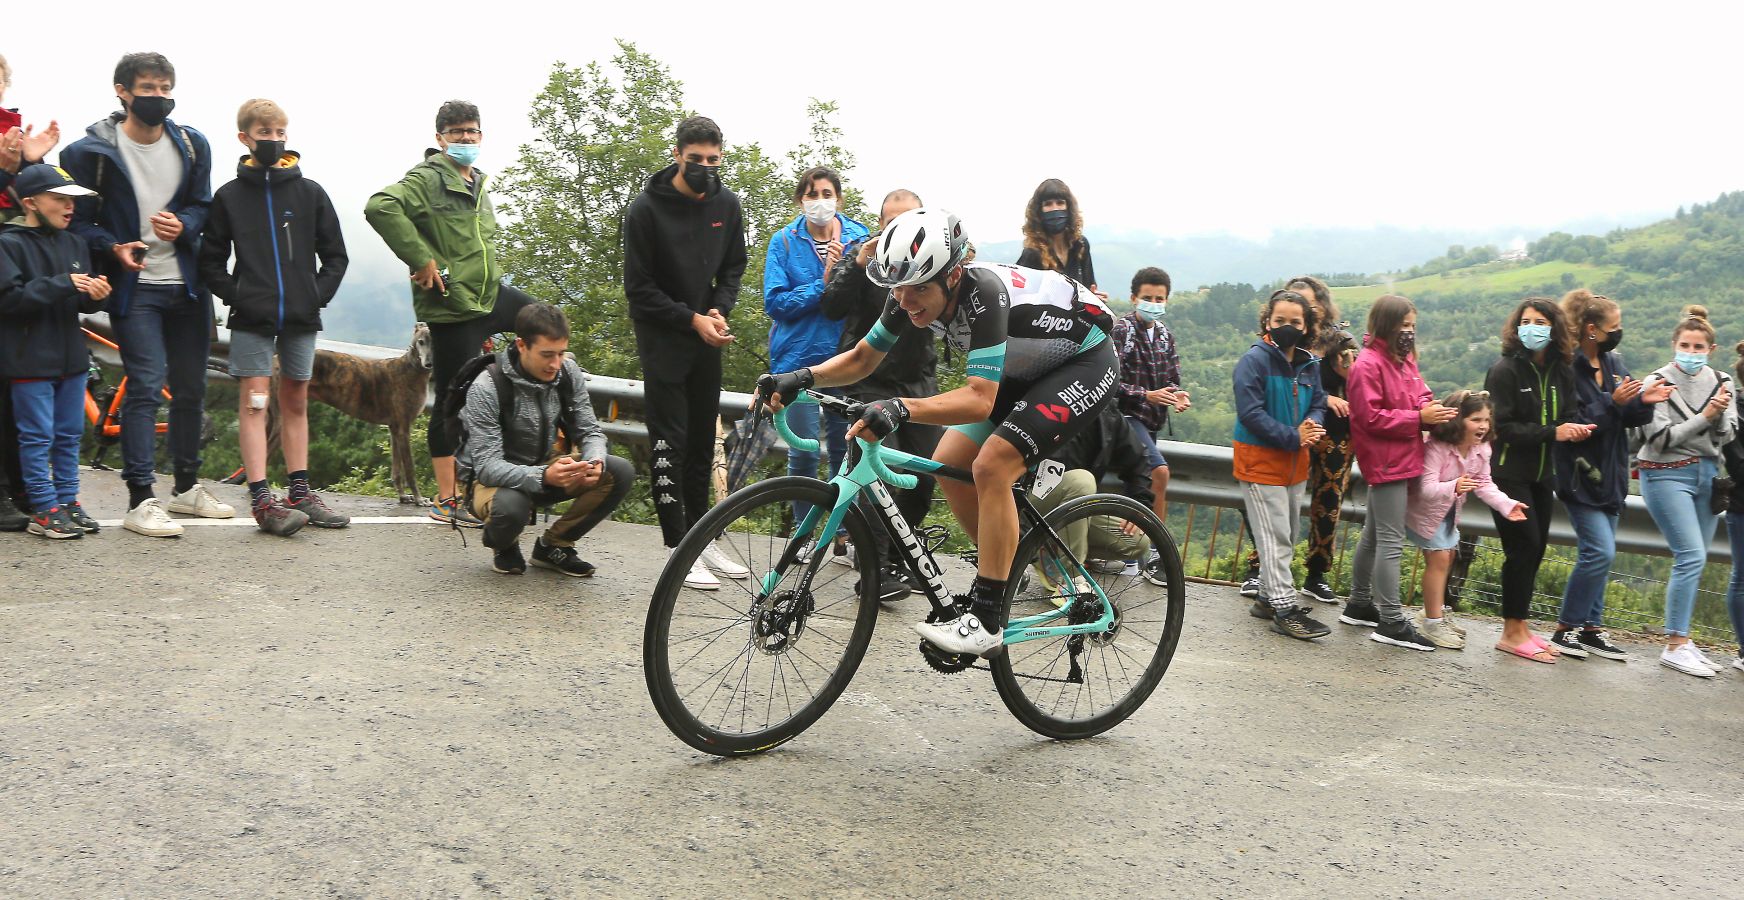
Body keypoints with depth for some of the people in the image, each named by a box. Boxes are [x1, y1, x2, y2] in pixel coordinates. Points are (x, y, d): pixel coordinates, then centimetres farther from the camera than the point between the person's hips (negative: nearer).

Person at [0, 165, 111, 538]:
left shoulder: (74, 244, 11)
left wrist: (95, 295, -6)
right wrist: (61, 285, -23)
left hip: (71, 356, 6)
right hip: (30, 360, -6)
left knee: (70, 434, 11)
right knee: (37, 437, -1)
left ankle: (67, 500, 21)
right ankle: (44, 510, 6)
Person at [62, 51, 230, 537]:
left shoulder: (192, 145, 6)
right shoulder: (91, 151, -6)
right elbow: (76, 219, -2)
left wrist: (184, 225, -11)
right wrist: (113, 247, -20)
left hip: (188, 284, 5)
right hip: (134, 285, -5)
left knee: (191, 388, 11)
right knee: (145, 386, -13)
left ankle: (187, 487, 26)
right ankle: (140, 501, -7)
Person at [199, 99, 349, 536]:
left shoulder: (309, 192, 6)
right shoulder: (229, 196, 3)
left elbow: (334, 255, 9)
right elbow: (211, 259, 6)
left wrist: (319, 295, -2)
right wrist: (234, 294, -7)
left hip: (300, 316, 2)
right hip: (252, 317, -2)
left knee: (296, 401, 9)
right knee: (254, 400, -5)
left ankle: (300, 492, 15)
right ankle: (262, 499, -6)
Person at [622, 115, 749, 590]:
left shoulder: (727, 204, 0)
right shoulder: (647, 207, -13)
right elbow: (639, 287, -11)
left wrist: (719, 310, -6)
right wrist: (692, 319, -16)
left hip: (708, 338, 5)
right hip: (662, 337, -5)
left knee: (702, 440, 10)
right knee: (669, 442, -6)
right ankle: (678, 548, -1)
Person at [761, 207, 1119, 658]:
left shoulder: (983, 293, -37)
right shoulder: (912, 293, -14)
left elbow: (979, 400, -43)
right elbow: (861, 359, -3)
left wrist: (902, 408, -56)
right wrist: (800, 377, -20)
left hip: (1085, 363, -8)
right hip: (1024, 370, 9)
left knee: (991, 465, -24)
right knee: (949, 464, -1)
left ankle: (988, 619, -17)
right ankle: (1005, 573, 16)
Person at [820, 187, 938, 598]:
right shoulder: (862, 257, -1)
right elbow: (831, 307, -12)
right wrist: (858, 264, -25)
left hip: (919, 382, 4)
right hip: (871, 383, -4)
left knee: (927, 473, 3)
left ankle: (900, 557, 21)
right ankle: (876, 568, -8)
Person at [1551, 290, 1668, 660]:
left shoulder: (1614, 362, 8)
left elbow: (1630, 418, 9)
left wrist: (1643, 401, -10)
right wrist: (1612, 403, -25)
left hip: (1609, 473, 8)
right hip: (1580, 473, -8)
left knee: (1598, 552, 11)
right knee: (1600, 550, -12)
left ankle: (1591, 628, 20)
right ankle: (1566, 628, 1)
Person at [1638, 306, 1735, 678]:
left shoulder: (1721, 382, 8)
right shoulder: (1659, 382, -7)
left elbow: (1727, 437, 3)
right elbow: (1661, 438, -12)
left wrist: (1722, 414, -16)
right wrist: (1704, 416, -17)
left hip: (1707, 473, 6)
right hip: (1667, 475, -5)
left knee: (1692, 561, 6)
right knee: (1692, 556, -14)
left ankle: (1680, 641, 13)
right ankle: (1675, 646, -10)